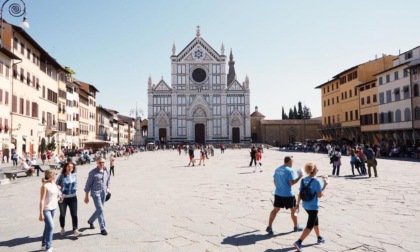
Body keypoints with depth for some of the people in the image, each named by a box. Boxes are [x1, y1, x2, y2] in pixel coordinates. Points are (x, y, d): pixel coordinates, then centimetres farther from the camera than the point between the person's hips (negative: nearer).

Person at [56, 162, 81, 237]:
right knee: (62, 214, 15)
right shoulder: (62, 176, -10)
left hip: (72, 197, 2)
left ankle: (75, 230, -3)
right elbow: (56, 185, -8)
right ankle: (62, 229, 34)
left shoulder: (74, 175, 1)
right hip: (63, 198, -2)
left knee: (74, 214, -6)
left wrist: (75, 188, 4)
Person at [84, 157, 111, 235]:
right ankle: (103, 228, -4)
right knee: (100, 210, -10)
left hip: (104, 193, 6)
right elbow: (88, 184, -7)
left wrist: (107, 186, 16)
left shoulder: (106, 171, 5)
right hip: (96, 193, -6)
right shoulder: (93, 172, -11)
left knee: (99, 210, 16)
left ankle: (90, 221, 41)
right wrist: (86, 196, -7)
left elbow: (109, 178, 26)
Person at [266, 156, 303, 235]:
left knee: (275, 210, 7)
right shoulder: (289, 170, -14)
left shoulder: (277, 169, 7)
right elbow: (292, 183, -17)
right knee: (293, 210, 13)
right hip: (288, 195, -6)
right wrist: (299, 177, -6)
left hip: (278, 194, 6)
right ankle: (296, 227, 28)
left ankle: (269, 227, 1)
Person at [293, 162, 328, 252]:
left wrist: (297, 204, 10)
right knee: (309, 226, -1)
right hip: (313, 207, -8)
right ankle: (299, 242, -12)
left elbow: (300, 194, 3)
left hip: (305, 205, 8)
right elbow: (319, 195, -14)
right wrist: (325, 185, -7)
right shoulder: (316, 182, -19)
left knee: (315, 221, 27)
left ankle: (319, 238, 45)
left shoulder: (303, 180, 0)